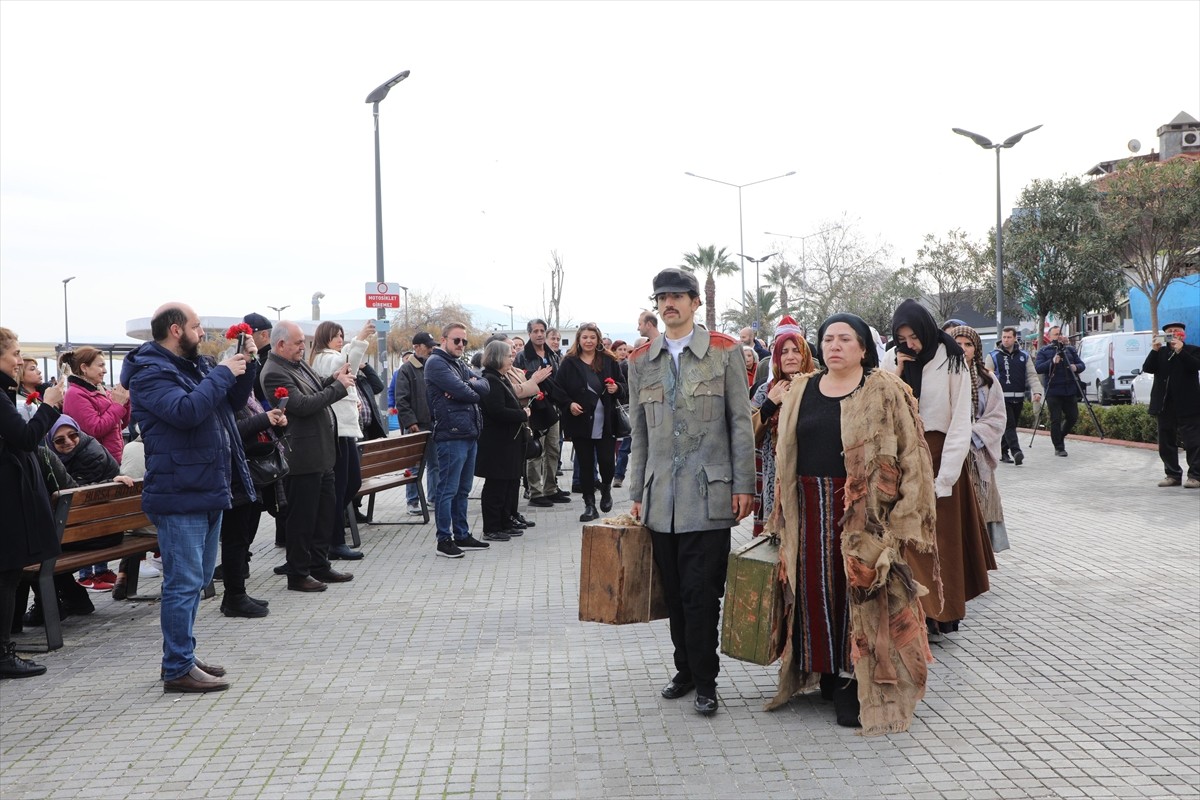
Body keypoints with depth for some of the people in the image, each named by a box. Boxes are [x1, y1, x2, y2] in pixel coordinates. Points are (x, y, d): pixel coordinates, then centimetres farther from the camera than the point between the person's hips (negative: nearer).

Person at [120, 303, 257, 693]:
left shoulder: (193, 365, 16)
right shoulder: (150, 372, -12)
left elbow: (232, 402, 23)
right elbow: (185, 410, -29)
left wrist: (246, 367, 8)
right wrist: (222, 373, -18)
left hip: (208, 491, 10)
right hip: (179, 496, -10)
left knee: (196, 580, 16)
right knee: (184, 582, -7)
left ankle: (183, 658, 26)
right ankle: (178, 669, 1)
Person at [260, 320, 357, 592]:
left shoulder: (299, 363, 11)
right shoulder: (274, 373, -17)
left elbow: (315, 389, 25)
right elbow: (303, 405, -24)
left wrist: (333, 378, 5)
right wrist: (339, 386, -17)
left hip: (322, 454, 10)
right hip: (302, 457, -10)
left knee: (327, 511, 17)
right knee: (302, 517, 1)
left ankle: (320, 566, 28)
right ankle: (297, 574, 12)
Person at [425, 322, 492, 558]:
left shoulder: (460, 364, 21)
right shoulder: (436, 363, -7)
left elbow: (484, 386, 9)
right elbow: (462, 392, -18)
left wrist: (468, 385, -10)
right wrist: (474, 391, 2)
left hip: (470, 433, 9)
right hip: (451, 435, -9)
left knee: (462, 490, 15)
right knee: (448, 490, -4)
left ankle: (462, 535, 23)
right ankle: (444, 539, 2)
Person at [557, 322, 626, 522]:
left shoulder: (609, 361, 5)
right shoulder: (569, 363, 3)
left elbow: (624, 386, 10)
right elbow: (559, 390, 3)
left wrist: (616, 388, -12)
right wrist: (569, 404, -13)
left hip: (606, 422, 0)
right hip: (580, 422, 0)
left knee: (607, 462, -3)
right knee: (585, 464, 5)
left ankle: (606, 490, 28)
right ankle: (589, 505, 14)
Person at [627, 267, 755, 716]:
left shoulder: (725, 351, 2)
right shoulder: (641, 360, 11)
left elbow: (741, 423, 1)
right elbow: (639, 432, 13)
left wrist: (743, 486, -4)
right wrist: (637, 493, 11)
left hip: (709, 494, -3)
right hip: (660, 497, 4)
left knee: (701, 591, -4)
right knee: (674, 591, 9)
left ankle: (705, 680, 9)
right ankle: (686, 669, 25)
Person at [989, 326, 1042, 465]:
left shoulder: (1024, 356, 11)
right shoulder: (994, 356, 1)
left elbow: (1032, 375, 8)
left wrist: (1037, 391, -7)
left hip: (1018, 398, 4)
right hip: (1002, 397, -4)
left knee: (1011, 426, 10)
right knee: (1009, 425, -14)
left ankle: (1003, 452, 20)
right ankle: (1016, 452, -23)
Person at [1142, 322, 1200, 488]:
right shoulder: (1160, 352, 14)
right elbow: (1147, 368, 0)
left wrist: (1180, 351, -21)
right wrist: (1154, 350, -10)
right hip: (1165, 405, 5)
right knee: (1166, 443, 7)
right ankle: (1173, 475, 15)